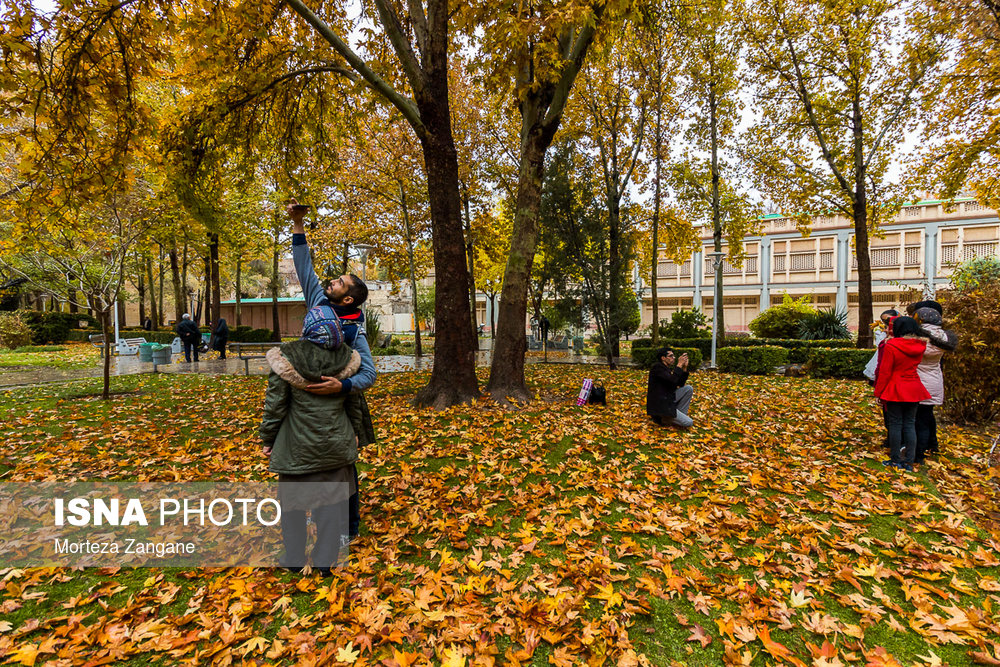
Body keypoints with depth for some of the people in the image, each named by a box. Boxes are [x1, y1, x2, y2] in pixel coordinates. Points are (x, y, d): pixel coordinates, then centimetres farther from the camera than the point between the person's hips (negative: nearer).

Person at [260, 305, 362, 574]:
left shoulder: (287, 358, -16)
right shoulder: (346, 359, -8)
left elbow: (275, 405, -9)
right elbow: (354, 403, 3)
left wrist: (267, 440, 5)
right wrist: (353, 432, 18)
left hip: (297, 446, -1)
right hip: (335, 445, 2)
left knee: (292, 500, 19)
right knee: (330, 499, 14)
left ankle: (294, 558, 35)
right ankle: (326, 560, 27)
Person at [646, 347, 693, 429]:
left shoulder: (667, 368, 12)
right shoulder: (657, 367, -16)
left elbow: (681, 384, 11)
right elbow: (672, 380, -28)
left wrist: (684, 367, 3)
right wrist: (679, 364, -19)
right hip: (660, 406, -9)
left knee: (688, 388, 4)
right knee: (689, 422, -12)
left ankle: (679, 415, 7)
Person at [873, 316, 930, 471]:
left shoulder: (891, 346, -15)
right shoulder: (920, 346, 0)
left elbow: (885, 373, -13)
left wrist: (879, 392, -4)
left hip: (895, 390, -5)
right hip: (914, 390, 5)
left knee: (895, 424, 3)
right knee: (910, 425, 10)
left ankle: (896, 460, 11)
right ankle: (909, 461, 14)